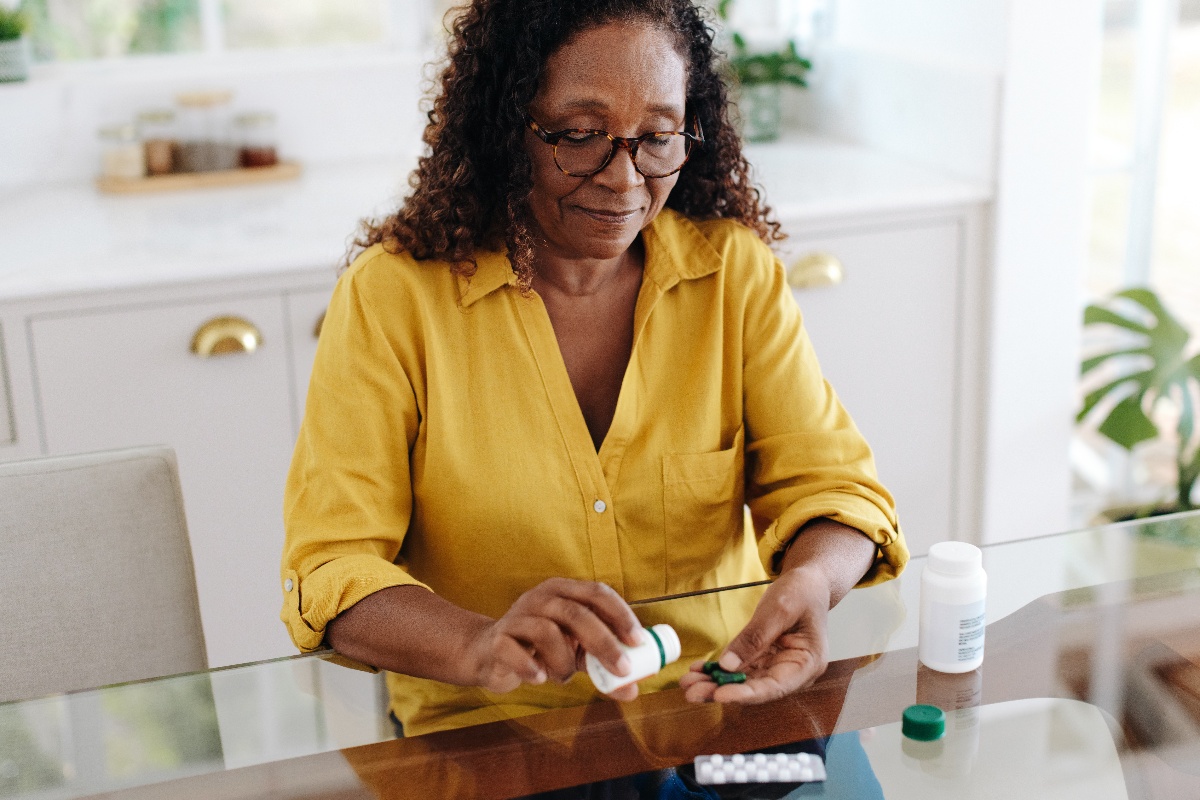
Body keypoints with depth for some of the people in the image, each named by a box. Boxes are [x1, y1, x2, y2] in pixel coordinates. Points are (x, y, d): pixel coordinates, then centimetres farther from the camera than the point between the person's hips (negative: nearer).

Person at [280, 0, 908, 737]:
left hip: (717, 706, 2)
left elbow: (830, 483, -4)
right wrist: (480, 645, -34)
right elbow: (329, 566, -13)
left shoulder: (736, 270, 0)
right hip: (486, 731, -1)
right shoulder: (391, 296, -8)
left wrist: (810, 581, -28)